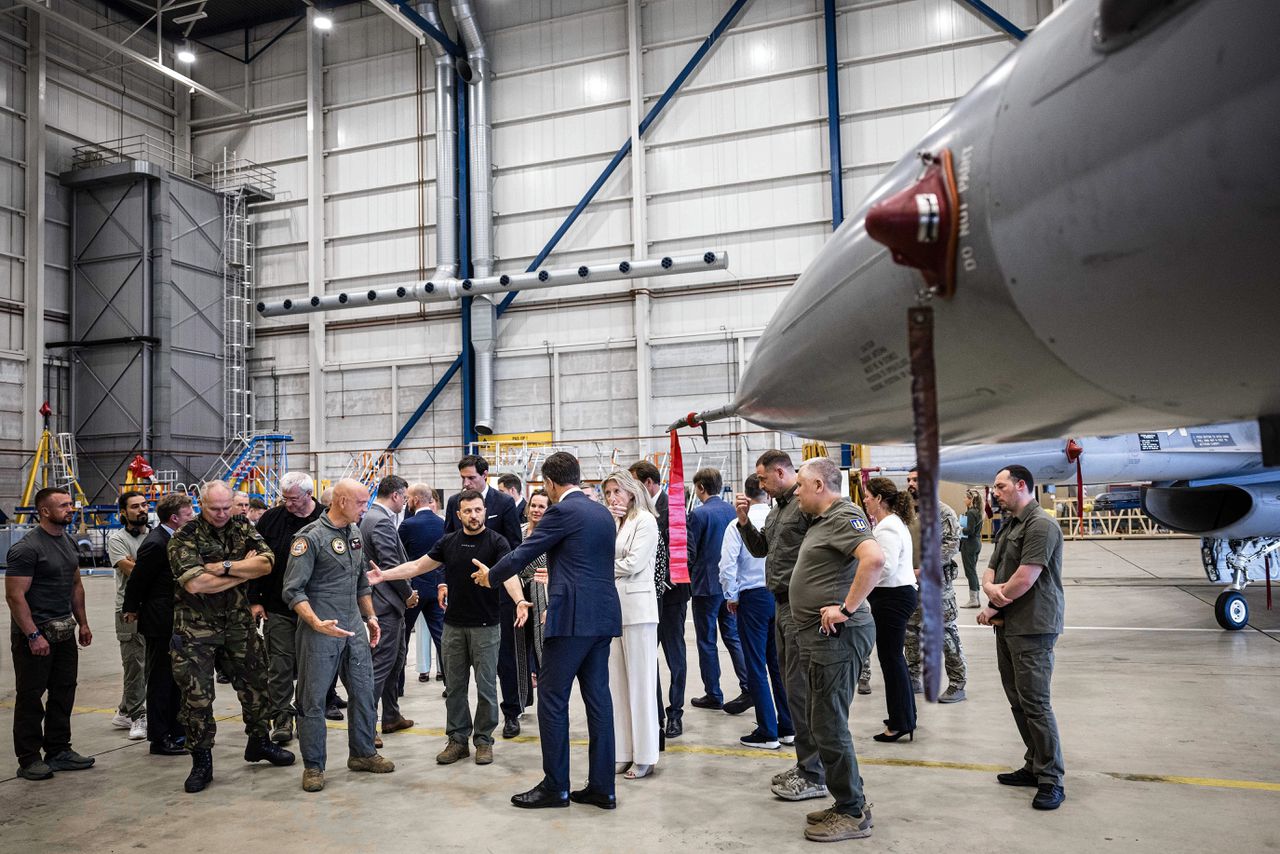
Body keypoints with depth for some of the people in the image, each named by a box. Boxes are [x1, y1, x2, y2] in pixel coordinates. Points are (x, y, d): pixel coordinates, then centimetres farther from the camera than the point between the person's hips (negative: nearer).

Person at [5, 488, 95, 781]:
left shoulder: (69, 543, 11)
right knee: (31, 697, 2)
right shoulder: (26, 548, -15)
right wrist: (33, 635, -22)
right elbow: (15, 595, -19)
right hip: (34, 635, -8)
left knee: (64, 692, 12)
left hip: (64, 633, 8)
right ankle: (29, 760, 12)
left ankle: (59, 751, 23)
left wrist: (82, 623, 16)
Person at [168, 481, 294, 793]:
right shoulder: (184, 538, -9)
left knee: (255, 683, 12)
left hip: (238, 623, 4)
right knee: (197, 694, 1)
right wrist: (243, 571, -14)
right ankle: (201, 761, 15)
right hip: (196, 627, -4)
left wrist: (224, 567, -20)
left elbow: (266, 563, -11)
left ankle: (259, 742, 32)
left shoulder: (243, 528, 2)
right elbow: (195, 583, -23)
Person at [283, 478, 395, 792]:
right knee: (313, 698, 3)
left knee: (364, 692, 11)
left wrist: (370, 617, 18)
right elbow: (293, 590, -16)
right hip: (320, 631, -7)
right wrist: (316, 623, -27)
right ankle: (313, 766, 15)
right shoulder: (310, 537, -13)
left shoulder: (355, 534, 10)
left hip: (354, 628, 7)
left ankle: (362, 753, 26)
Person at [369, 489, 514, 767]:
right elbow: (417, 566, 9)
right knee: (454, 686, 10)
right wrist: (383, 575, -1)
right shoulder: (449, 542, 5)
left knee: (485, 686, 4)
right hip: (454, 625, 4)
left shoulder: (496, 541, -9)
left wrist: (519, 601, -41)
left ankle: (484, 739, 17)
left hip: (485, 626, -4)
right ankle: (458, 739, 21)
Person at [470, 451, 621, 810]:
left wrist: (491, 575, 12)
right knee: (598, 699, 10)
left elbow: (523, 553, -5)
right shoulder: (603, 513, 15)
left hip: (573, 618, -8)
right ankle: (602, 787, 14)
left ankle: (555, 787, 8)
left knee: (552, 699, 1)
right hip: (603, 617, 8)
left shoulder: (563, 512, -9)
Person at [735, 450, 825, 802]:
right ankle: (805, 764, 27)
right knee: (793, 687, 16)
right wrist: (744, 520, 8)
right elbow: (760, 549, 23)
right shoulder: (777, 509, 16)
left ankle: (813, 776, 4)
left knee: (801, 690, -6)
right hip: (783, 605, 10)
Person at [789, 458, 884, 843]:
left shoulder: (844, 517, -15)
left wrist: (847, 607, -28)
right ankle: (847, 803, 27)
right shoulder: (823, 520, 16)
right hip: (818, 635, 11)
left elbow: (875, 557, -32)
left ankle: (853, 814, 9)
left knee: (829, 725, -3)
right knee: (821, 721, 16)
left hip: (836, 634, -11)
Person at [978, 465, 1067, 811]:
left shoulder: (1040, 525, -15)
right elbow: (990, 571, 15)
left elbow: (1024, 580, -20)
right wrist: (990, 588, -9)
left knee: (1035, 703, -7)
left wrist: (992, 607, -7)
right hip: (1008, 625, 10)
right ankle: (1034, 766, 25)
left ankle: (1051, 780, 1)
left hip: (1033, 627, -10)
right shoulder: (1009, 526, 17)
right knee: (1017, 700, 14)